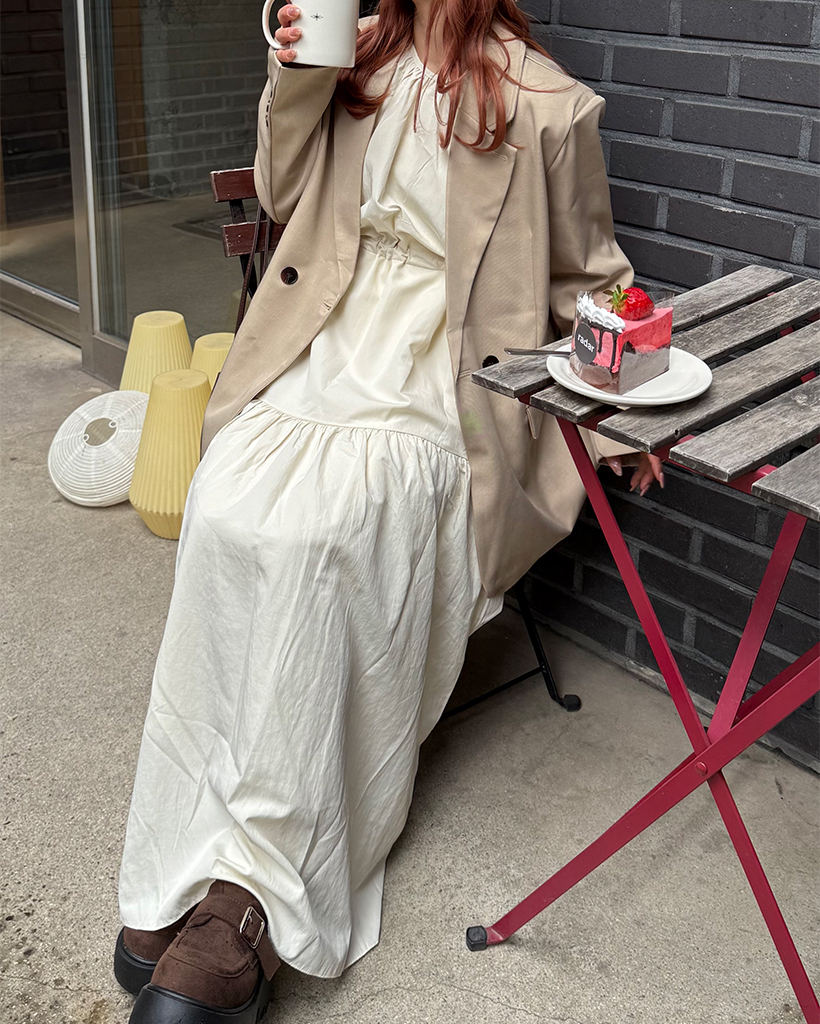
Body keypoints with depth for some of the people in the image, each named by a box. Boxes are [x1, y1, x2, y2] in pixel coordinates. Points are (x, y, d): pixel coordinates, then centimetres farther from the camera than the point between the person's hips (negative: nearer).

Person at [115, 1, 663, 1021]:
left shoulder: (548, 105, 0)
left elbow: (588, 274, 10)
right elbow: (282, 198, 20)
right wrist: (292, 83, 4)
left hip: (432, 401, -4)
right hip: (317, 355, 5)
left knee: (310, 530, -33)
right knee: (225, 515, -26)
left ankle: (253, 896, -25)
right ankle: (190, 869, -20)